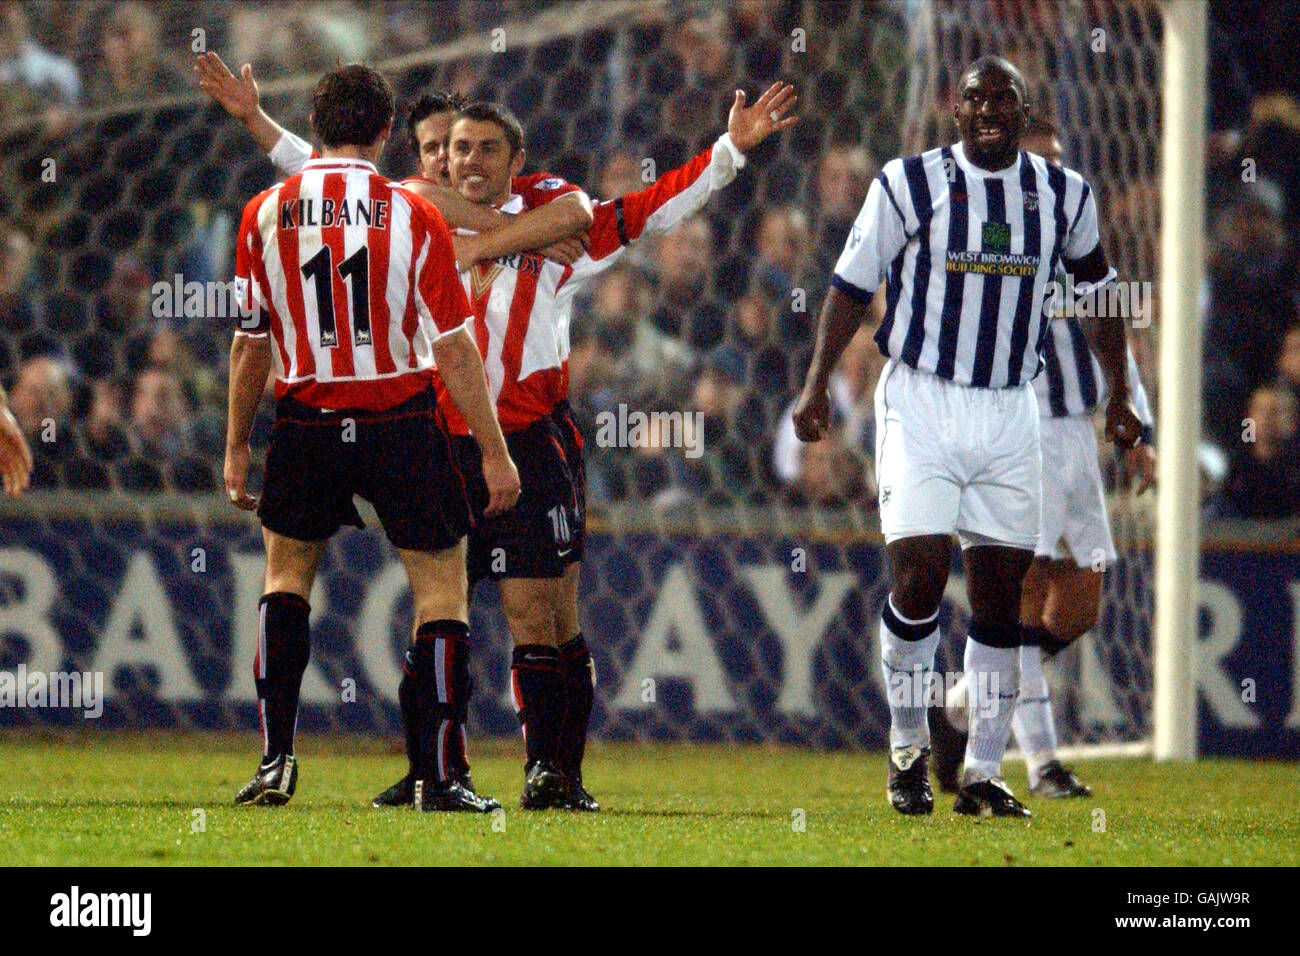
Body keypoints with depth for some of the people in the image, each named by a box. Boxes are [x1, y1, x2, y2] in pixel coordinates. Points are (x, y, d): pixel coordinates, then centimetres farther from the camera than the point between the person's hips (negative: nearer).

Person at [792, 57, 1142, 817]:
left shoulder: (1063, 195, 7)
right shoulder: (910, 184, -3)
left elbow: (1098, 290, 21)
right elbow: (854, 284, 3)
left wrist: (1119, 394, 20)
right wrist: (817, 384, -2)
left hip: (1010, 411, 3)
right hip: (921, 404, -3)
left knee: (1001, 593, 2)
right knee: (920, 573, -15)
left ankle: (984, 775, 9)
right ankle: (909, 746, 4)